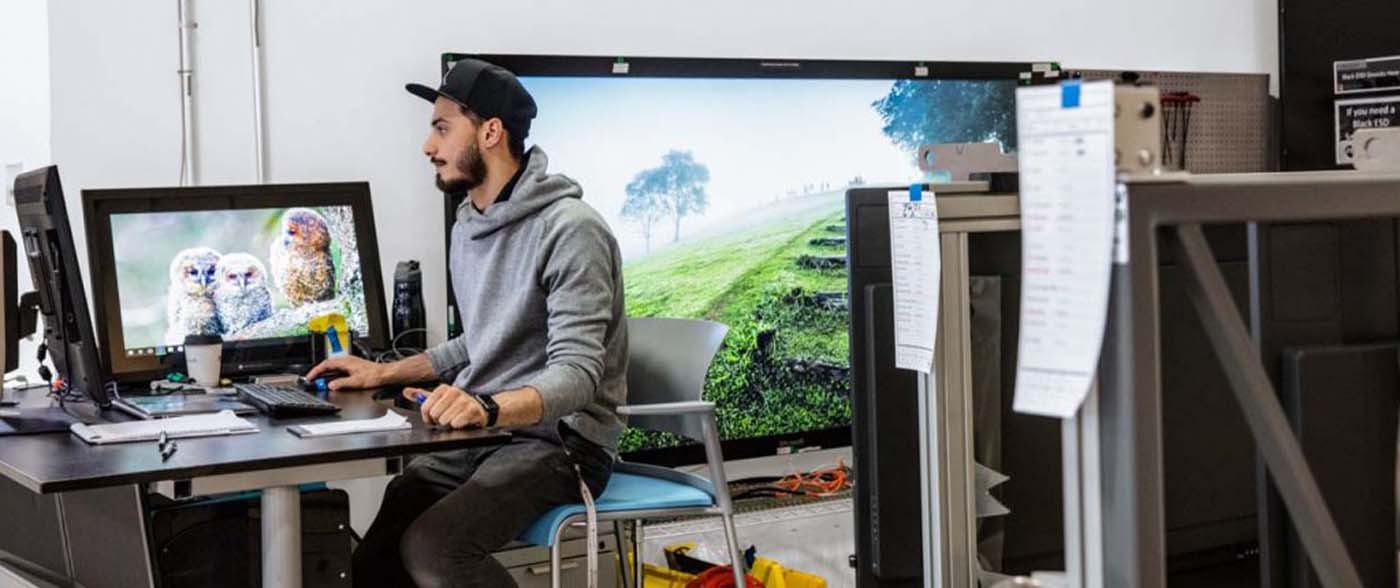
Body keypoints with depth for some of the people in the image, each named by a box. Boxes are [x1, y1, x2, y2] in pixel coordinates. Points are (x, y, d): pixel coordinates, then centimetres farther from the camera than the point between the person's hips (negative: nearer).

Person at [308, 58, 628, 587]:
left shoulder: (570, 229, -17)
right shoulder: (469, 225, 13)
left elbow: (576, 375, -24)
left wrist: (488, 407, -41)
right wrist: (383, 373, 17)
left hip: (558, 440, -8)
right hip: (479, 435, 8)